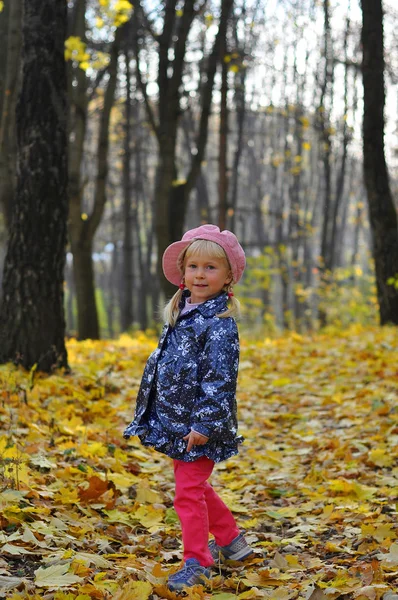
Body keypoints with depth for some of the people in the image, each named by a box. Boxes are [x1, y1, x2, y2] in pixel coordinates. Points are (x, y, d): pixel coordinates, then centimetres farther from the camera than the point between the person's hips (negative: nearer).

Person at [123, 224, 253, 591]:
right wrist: (154, 416, 21)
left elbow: (219, 378, -20)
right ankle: (231, 540, 36)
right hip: (176, 422, 9)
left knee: (189, 491, -5)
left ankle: (197, 562, 7)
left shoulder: (220, 323, -15)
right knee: (195, 486, 20)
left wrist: (204, 424, -24)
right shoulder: (180, 314, 11)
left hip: (200, 426, -9)